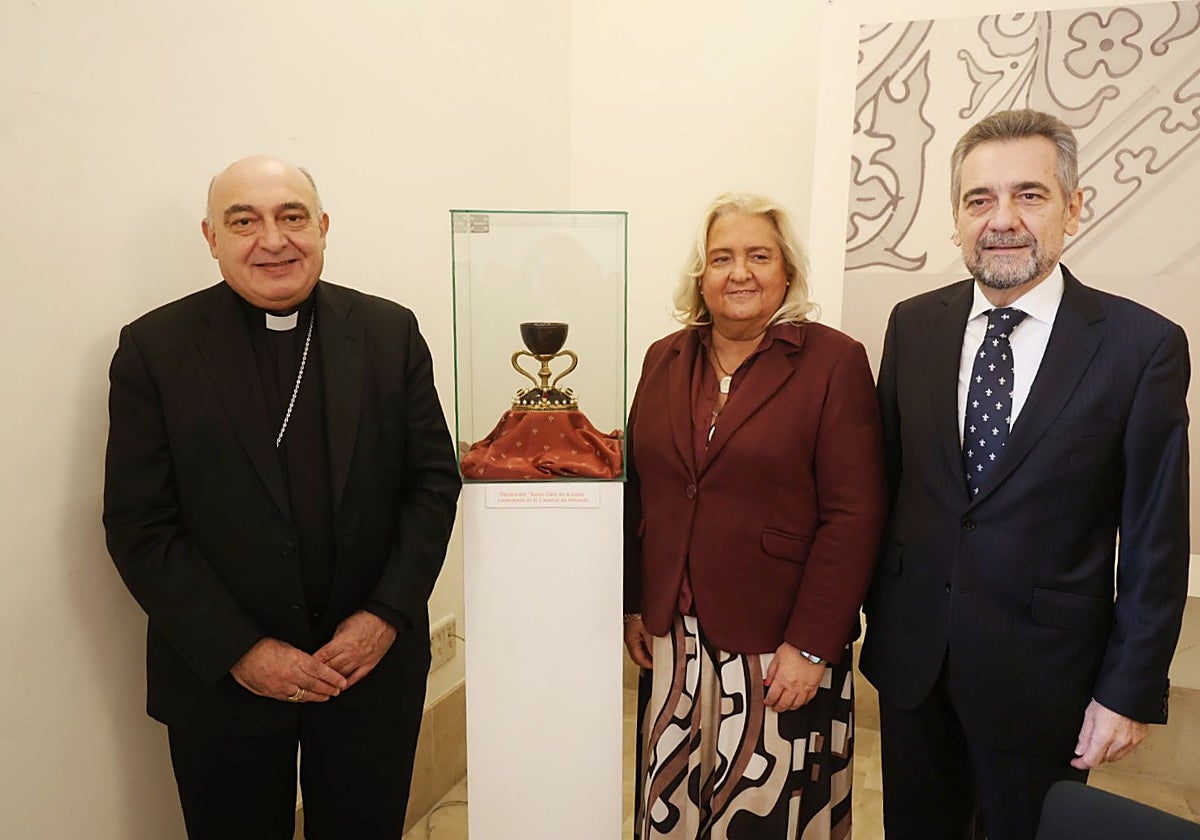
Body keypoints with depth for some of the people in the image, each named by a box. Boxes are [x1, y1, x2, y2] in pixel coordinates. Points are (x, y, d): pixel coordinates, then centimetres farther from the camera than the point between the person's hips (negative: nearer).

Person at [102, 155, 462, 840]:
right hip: (220, 676, -1)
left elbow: (434, 479, -1)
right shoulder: (154, 348, -5)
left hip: (375, 662, 2)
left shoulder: (390, 332, -1)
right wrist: (239, 651, -12)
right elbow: (138, 528, -7)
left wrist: (387, 615, -10)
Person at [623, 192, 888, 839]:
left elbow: (853, 517, -11)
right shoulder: (665, 359, 6)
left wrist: (811, 646, -13)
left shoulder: (834, 361, -8)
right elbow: (638, 491, 9)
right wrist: (634, 605, 6)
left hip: (778, 645, -3)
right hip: (675, 637, 4)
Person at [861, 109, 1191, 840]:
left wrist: (1131, 691, -6)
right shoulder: (914, 325, -1)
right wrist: (876, 602, 6)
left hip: (1043, 669, -3)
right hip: (911, 654, 3)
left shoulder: (1144, 346, -10)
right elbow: (887, 473, 4)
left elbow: (1157, 540, -7)